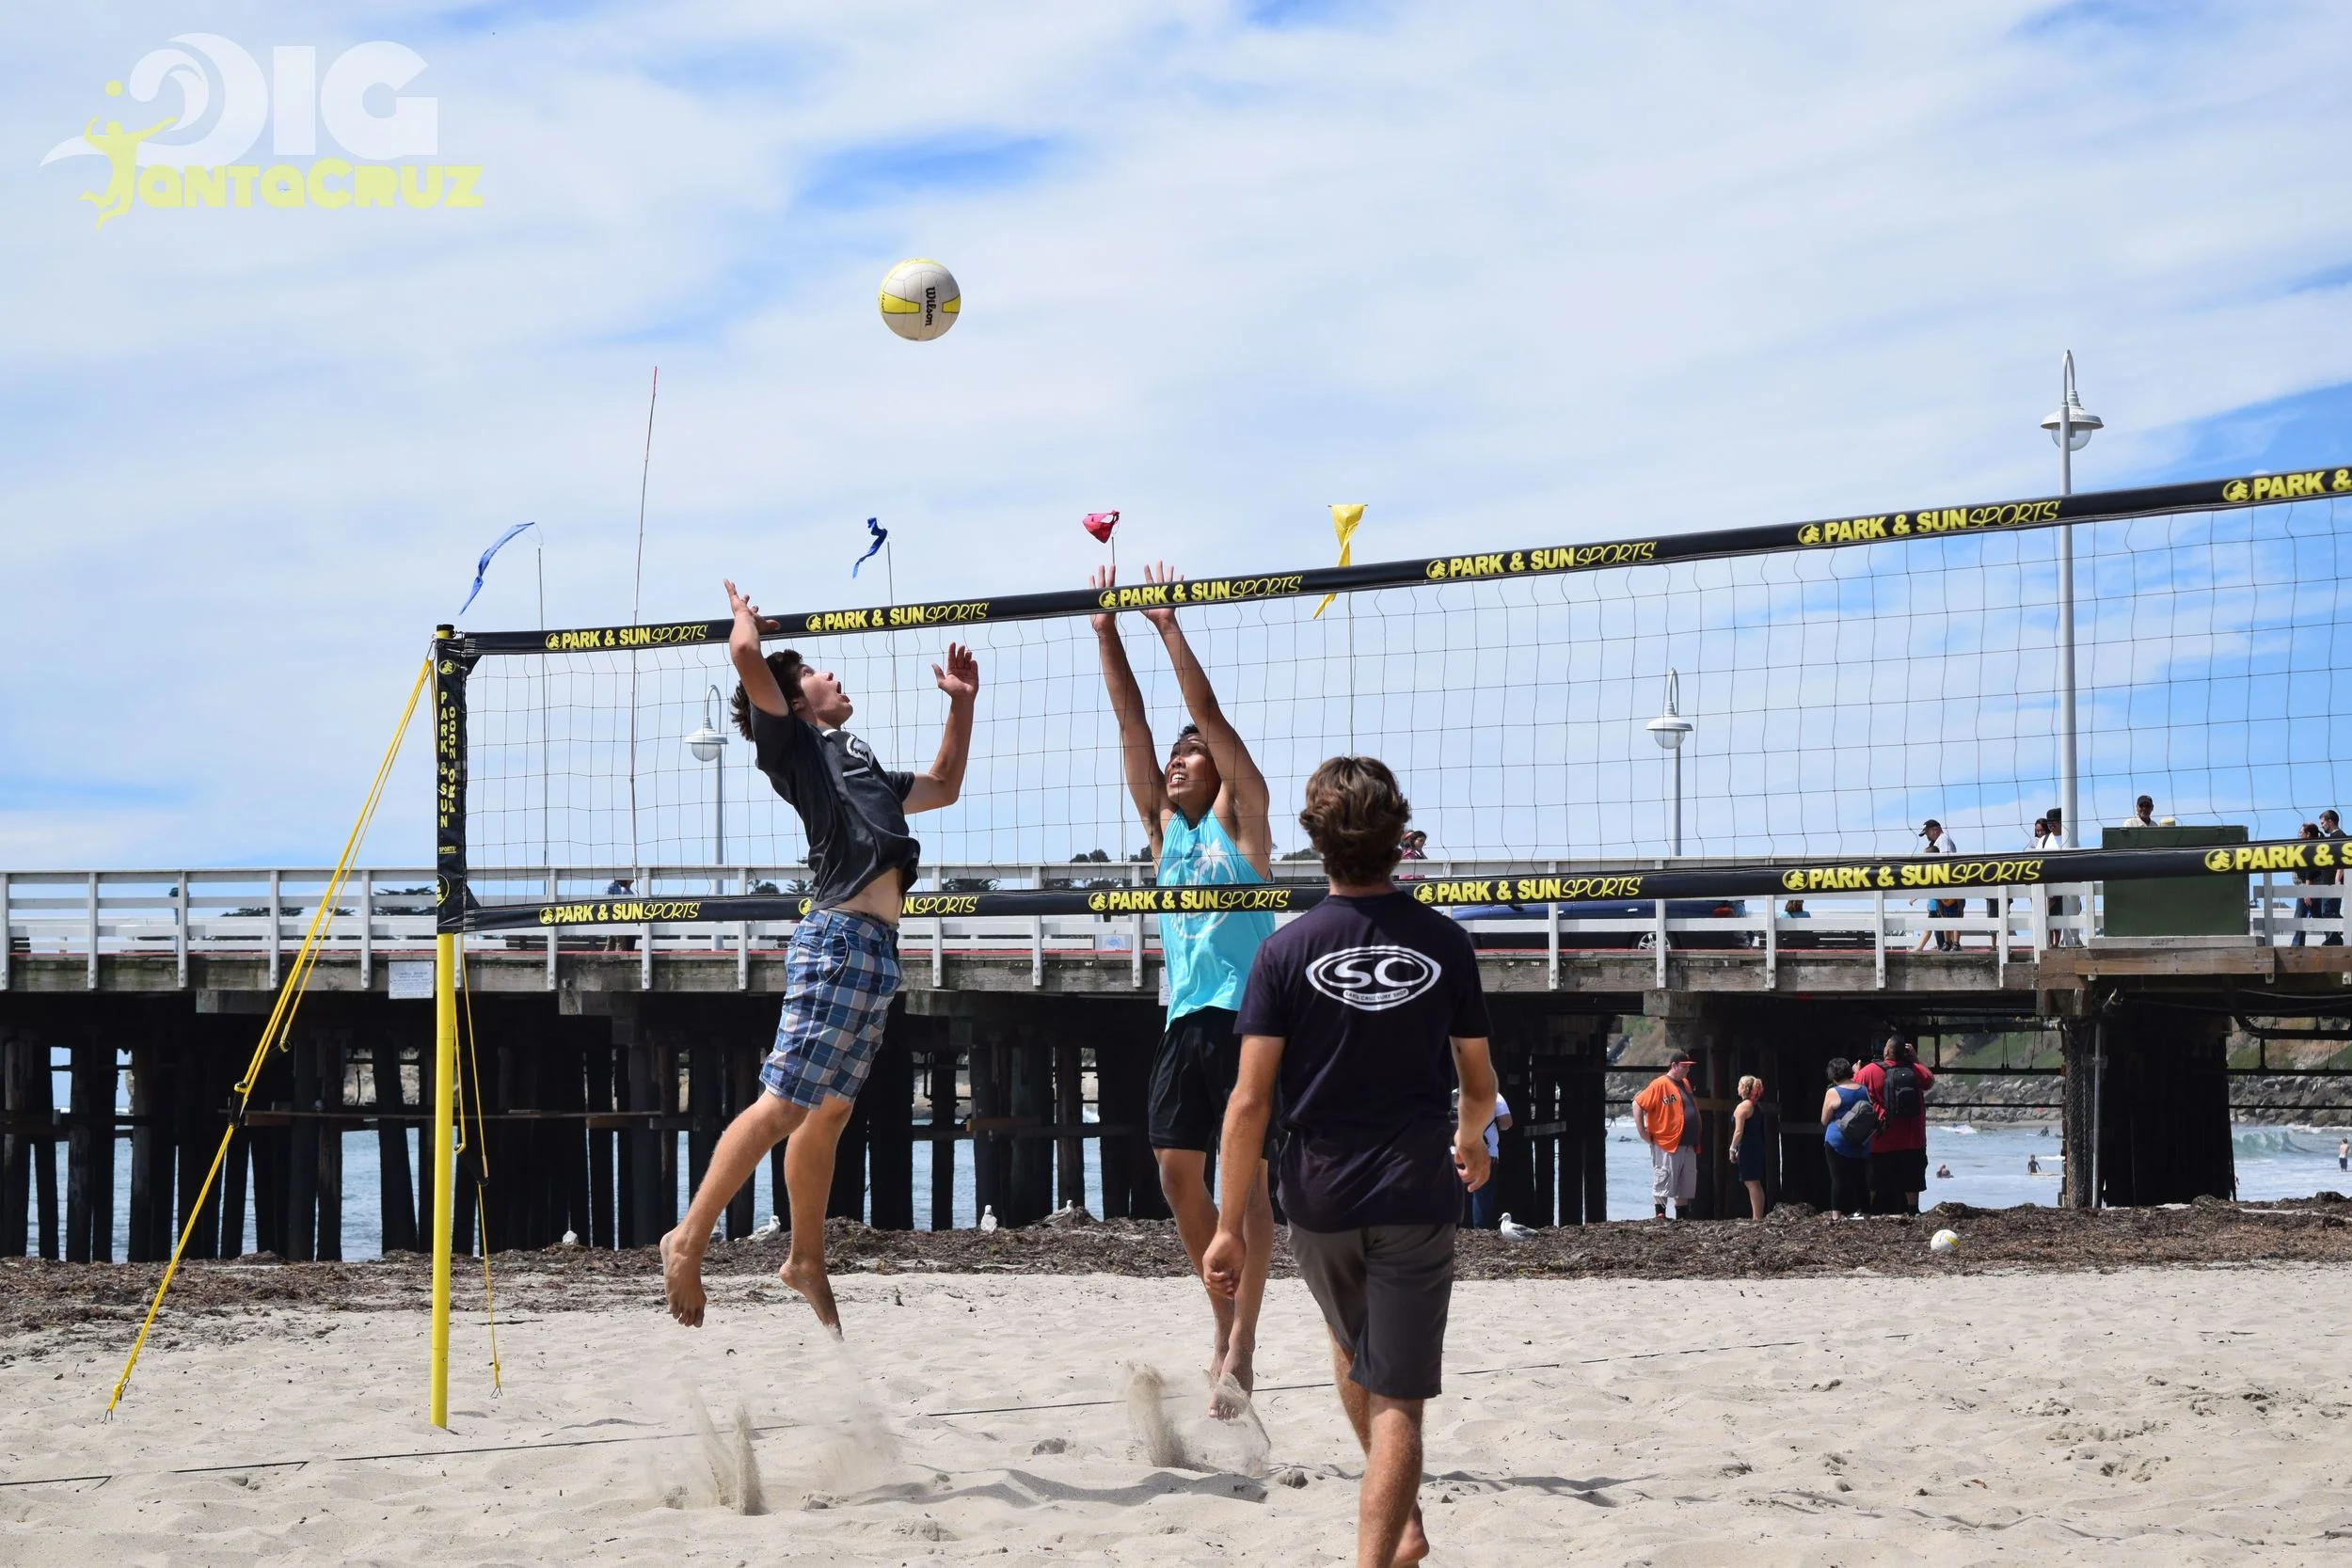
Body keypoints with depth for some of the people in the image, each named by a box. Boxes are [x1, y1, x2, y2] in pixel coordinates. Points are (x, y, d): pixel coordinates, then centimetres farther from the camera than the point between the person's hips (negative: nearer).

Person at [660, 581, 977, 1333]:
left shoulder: (859, 764, 28)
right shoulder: (794, 742, 4)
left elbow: (943, 786, 41)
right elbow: (746, 656, -9)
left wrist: (961, 703, 35)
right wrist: (743, 614, 12)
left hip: (878, 950, 8)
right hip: (838, 938, -8)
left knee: (829, 1112, 14)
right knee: (782, 1106, -12)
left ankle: (806, 1260, 21)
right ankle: (688, 1241, -7)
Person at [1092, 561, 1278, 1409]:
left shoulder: (1240, 818, 2)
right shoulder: (1163, 823, 16)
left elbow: (1211, 715, -6)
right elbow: (1131, 721, 12)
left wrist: (1169, 627, -7)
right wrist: (1106, 628, 8)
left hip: (1244, 1016, -6)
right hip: (1184, 1018, 6)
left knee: (1242, 1170, -10)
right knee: (1178, 1170, 1)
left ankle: (1241, 1347, -14)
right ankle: (1227, 1326, 13)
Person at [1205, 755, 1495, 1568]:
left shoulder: (1287, 950, -7)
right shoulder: (1444, 942, -3)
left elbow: (1249, 1102, -10)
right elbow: (1478, 1083, 7)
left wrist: (1231, 1223, -4)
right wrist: (1470, 1138, 30)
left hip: (1320, 1199, 1)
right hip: (1417, 1197, -1)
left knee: (1352, 1349, 28)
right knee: (1397, 1400, -1)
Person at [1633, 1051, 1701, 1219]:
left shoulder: (1685, 1083, 14)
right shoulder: (1660, 1084, -9)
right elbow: (1638, 1104, -11)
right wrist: (1643, 1133, -13)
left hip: (1688, 1146, 8)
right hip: (1666, 1144, -8)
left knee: (1685, 1186, 10)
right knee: (1663, 1184, -6)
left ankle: (1681, 1218, 16)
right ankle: (1660, 1216, -2)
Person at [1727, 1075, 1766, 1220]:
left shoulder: (1742, 1107, -12)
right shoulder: (1755, 1107, 14)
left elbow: (1739, 1131, -18)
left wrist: (1732, 1149, -11)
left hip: (1747, 1148, -9)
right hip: (1757, 1147, 9)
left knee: (1751, 1183, -9)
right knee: (1756, 1184, 13)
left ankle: (1756, 1217, -13)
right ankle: (1759, 1215, 15)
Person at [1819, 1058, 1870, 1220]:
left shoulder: (1833, 1093, -12)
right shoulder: (1864, 1090, 3)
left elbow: (1824, 1121, -6)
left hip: (1838, 1142, -5)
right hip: (1862, 1144, 5)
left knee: (1839, 1178, -4)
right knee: (1860, 1178, 11)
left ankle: (1837, 1214, -7)